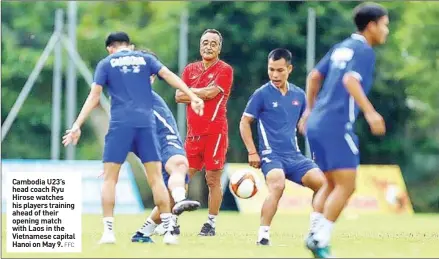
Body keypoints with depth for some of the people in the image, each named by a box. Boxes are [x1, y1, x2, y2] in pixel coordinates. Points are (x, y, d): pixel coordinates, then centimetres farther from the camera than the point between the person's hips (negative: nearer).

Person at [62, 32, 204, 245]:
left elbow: (94, 96, 3)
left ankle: (108, 231, -3)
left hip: (120, 124, -1)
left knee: (110, 178, 6)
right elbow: (169, 75, 3)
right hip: (146, 123, 2)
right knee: (156, 178, 4)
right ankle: (169, 231, -1)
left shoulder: (106, 63, 11)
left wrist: (77, 125, 2)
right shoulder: (145, 59, 15)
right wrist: (193, 97, -2)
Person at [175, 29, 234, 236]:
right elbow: (179, 97, 5)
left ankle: (211, 223, 4)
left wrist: (190, 91, -4)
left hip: (215, 132, -5)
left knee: (213, 179, -3)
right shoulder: (190, 69, 14)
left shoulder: (224, 70, -2)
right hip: (193, 132, 5)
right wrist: (201, 94, -8)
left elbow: (211, 92, -16)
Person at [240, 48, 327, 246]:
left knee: (321, 182, -8)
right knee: (277, 186, -32)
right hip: (271, 155, -6)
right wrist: (252, 152, -6)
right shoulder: (262, 94, -4)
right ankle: (263, 235, -26)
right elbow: (245, 122, 1)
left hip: (294, 155, 6)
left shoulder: (298, 95, 10)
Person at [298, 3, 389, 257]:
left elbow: (314, 76, 21)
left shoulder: (341, 48, 17)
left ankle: (316, 235, 9)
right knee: (346, 186, -4)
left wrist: (310, 110, 30)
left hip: (317, 124, 9)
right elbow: (350, 80, -23)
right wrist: (370, 112, -29)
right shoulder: (364, 51, -7)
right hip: (337, 126, -9)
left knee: (333, 185, 17)